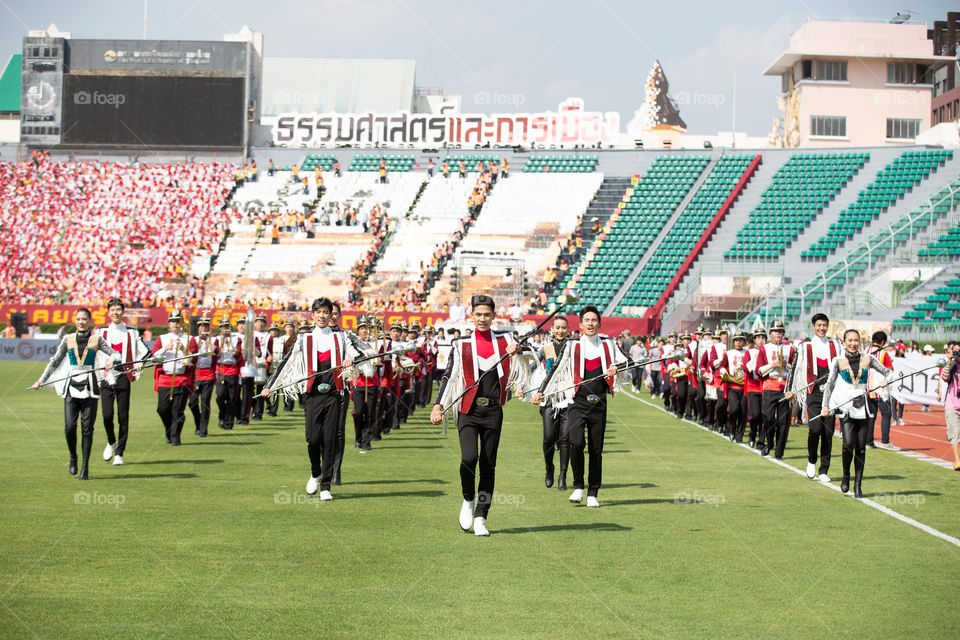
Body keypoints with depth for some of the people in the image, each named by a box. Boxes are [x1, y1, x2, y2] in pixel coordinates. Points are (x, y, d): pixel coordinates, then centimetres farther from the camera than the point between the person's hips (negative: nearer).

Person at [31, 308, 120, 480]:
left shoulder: (96, 339, 5)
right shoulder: (68, 339, 10)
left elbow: (115, 354, 1)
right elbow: (55, 361, 18)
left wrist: (111, 360, -22)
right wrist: (42, 380, 14)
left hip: (89, 388, -1)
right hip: (71, 386, 1)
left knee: (87, 428, -3)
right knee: (69, 427, -9)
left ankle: (85, 466, 5)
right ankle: (73, 458, 17)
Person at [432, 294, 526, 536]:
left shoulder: (505, 340, 8)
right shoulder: (461, 344, 4)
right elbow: (449, 376, 2)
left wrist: (517, 351, -18)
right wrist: (438, 405, -10)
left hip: (493, 412, 2)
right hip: (468, 410, -2)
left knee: (488, 465, 2)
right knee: (469, 457, -20)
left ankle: (480, 518, 10)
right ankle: (468, 500, 7)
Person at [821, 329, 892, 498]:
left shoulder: (867, 359, 6)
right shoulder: (838, 361, 3)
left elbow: (887, 371, 14)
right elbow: (830, 384, 2)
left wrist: (886, 380, -8)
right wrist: (825, 405, -7)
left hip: (862, 407, 2)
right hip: (845, 406, -2)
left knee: (861, 447, 0)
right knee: (849, 443, -16)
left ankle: (858, 486, 6)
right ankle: (846, 476, 9)